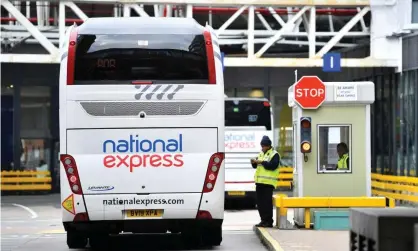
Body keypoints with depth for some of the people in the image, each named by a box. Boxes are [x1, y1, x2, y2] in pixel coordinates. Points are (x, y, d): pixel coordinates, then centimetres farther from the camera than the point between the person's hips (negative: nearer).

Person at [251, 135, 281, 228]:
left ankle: (268, 222, -5)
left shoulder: (274, 154, -4)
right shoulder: (261, 154, 20)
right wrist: (254, 163, -1)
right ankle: (263, 220, 16)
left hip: (268, 182, -8)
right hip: (259, 182, 8)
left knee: (267, 202, -9)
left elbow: (273, 166, -17)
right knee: (260, 202, 8)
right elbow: (256, 166, 21)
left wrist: (262, 162, -20)